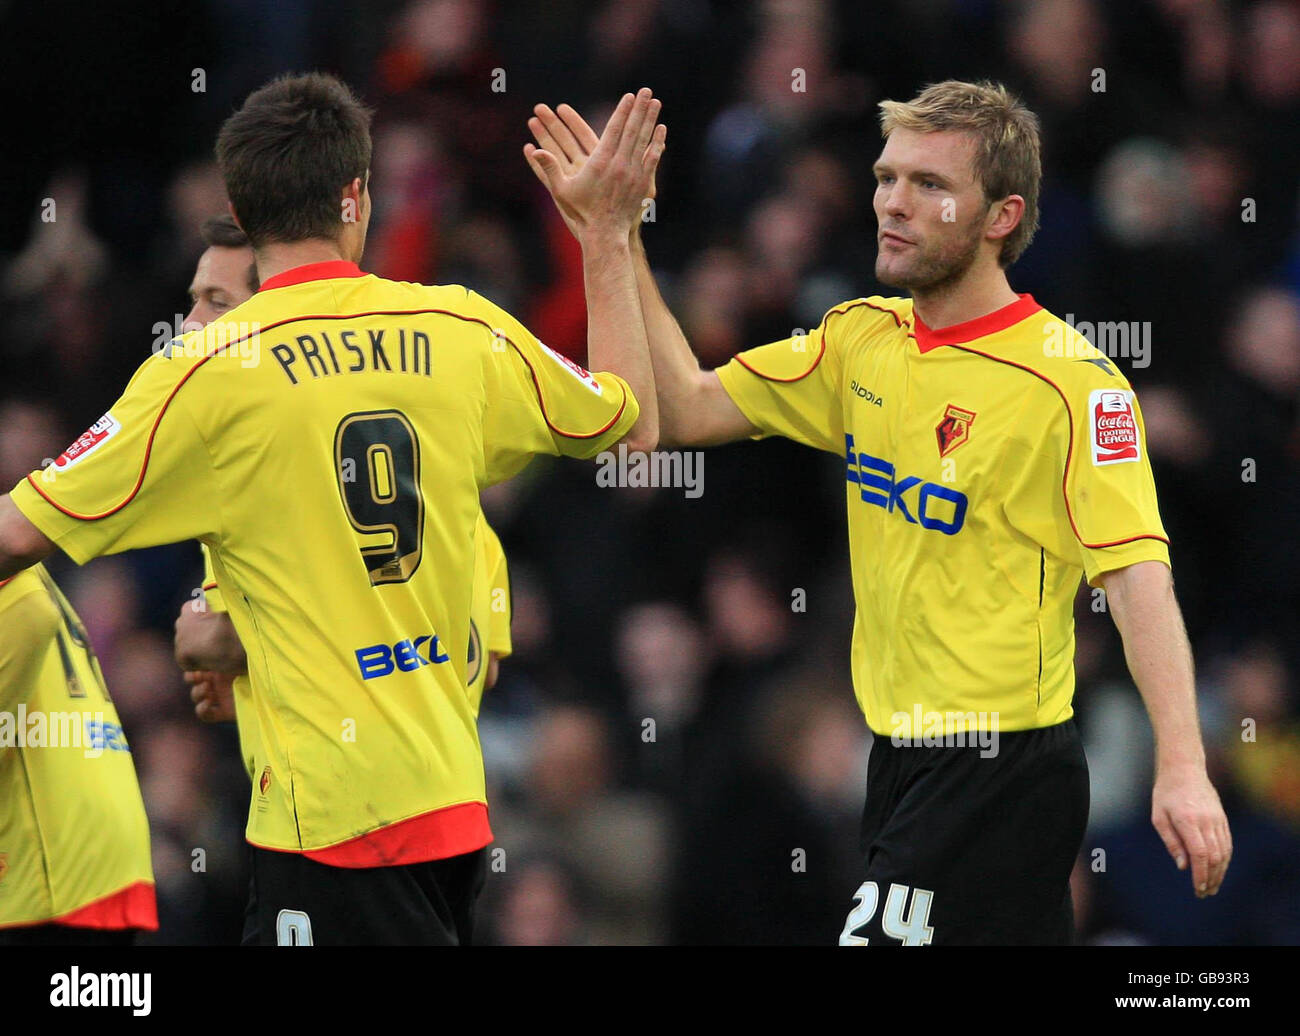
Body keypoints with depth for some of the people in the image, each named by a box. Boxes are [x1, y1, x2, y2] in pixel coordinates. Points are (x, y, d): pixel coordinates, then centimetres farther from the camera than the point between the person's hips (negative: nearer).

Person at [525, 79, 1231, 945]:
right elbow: (687, 410, 14)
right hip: (906, 757, 7)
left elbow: (1138, 577, -21)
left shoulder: (1071, 379, -14)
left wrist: (1182, 769, -30)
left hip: (1005, 774, -7)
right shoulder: (864, 339, 9)